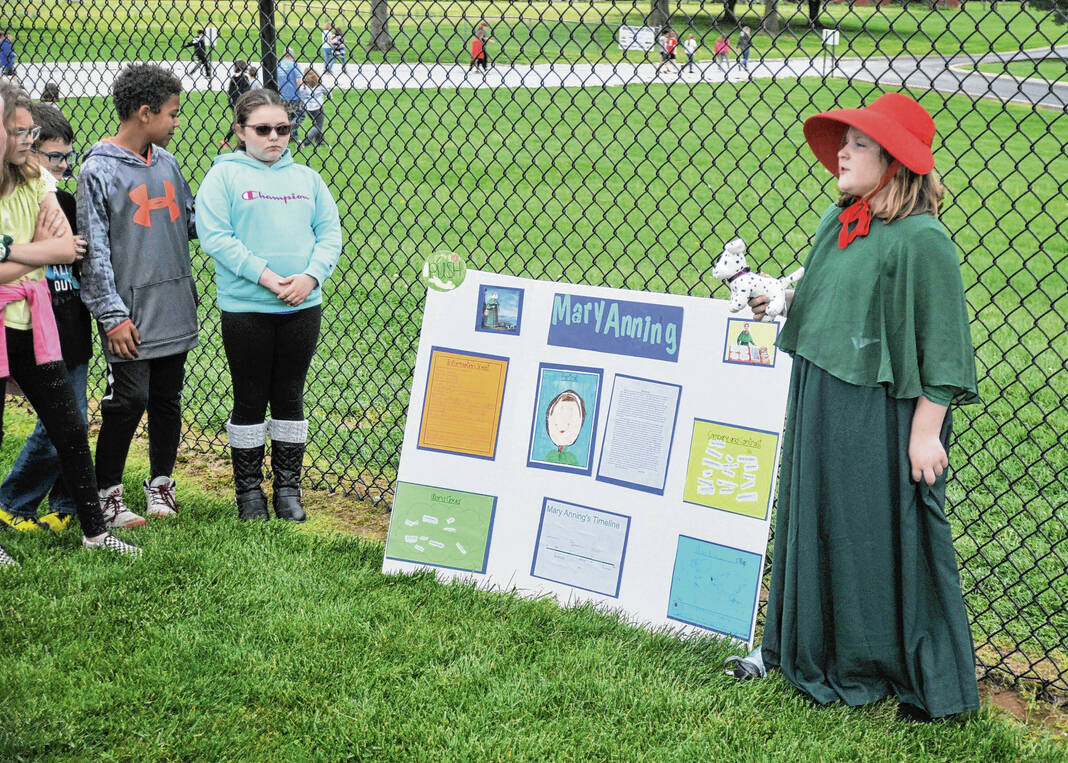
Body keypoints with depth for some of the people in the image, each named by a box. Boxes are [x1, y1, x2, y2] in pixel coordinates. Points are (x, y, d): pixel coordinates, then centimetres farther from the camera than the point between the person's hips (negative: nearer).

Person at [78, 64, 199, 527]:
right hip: (132, 314, -6)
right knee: (129, 400, -4)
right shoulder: (98, 171, -9)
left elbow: (189, 223, 19)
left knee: (167, 398, 13)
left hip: (176, 310, 6)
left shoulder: (167, 162, 10)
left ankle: (161, 483, 27)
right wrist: (112, 315, -14)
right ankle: (107, 493, 12)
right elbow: (95, 250, -11)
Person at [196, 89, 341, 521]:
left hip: (303, 307, 4)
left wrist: (311, 276, -11)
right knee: (250, 400, 5)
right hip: (246, 309, -3)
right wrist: (264, 275, -18)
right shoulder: (224, 175, -3)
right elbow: (214, 236, -12)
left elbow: (330, 233, 6)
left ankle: (288, 488, 21)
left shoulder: (306, 178, 10)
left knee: (290, 399, 10)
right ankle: (248, 490, 18)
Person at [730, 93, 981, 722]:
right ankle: (809, 649, 34)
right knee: (817, 523, 17)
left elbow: (942, 345, -16)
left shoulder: (921, 239, -17)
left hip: (881, 413, -8)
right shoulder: (836, 221, 7)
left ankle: (925, 679, 20)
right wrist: (780, 299, 5)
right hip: (818, 401, 8)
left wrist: (926, 432, -17)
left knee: (887, 538, 3)